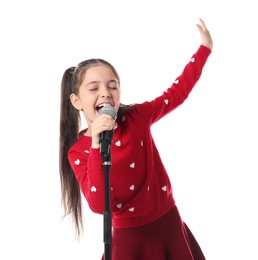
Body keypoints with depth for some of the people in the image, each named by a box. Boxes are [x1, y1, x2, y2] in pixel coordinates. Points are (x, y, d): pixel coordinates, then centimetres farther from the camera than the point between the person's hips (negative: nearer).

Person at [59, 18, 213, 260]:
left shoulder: (136, 117, -6)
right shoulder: (77, 152, -11)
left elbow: (177, 92, 6)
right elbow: (99, 205, -24)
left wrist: (205, 47, 5)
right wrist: (97, 145, -31)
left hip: (168, 223, 2)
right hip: (130, 238, -2)